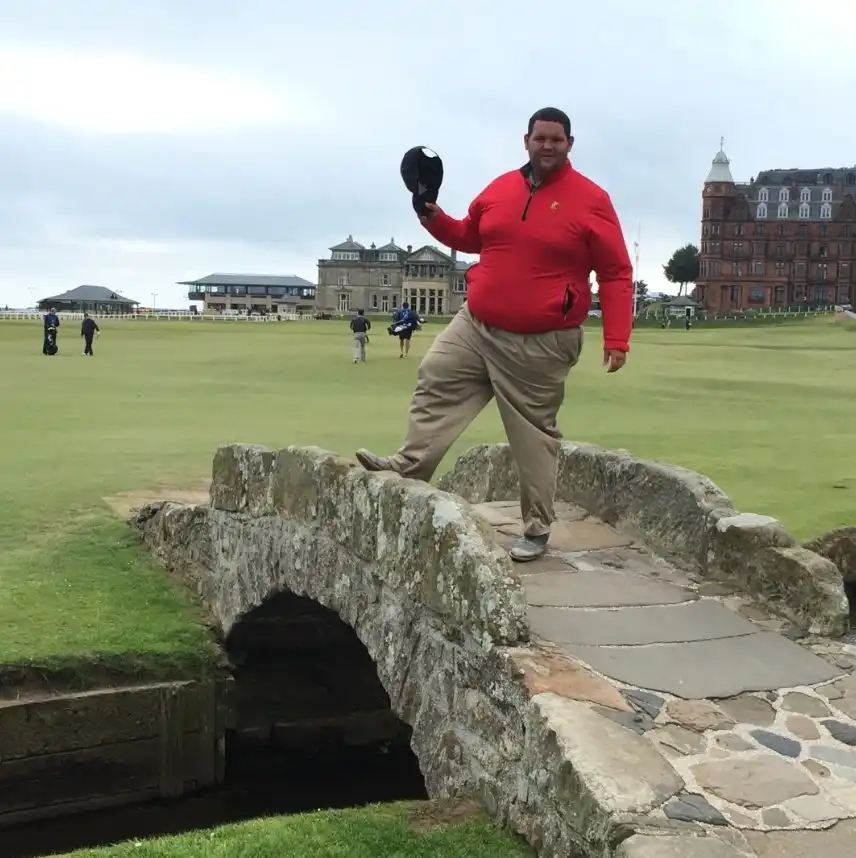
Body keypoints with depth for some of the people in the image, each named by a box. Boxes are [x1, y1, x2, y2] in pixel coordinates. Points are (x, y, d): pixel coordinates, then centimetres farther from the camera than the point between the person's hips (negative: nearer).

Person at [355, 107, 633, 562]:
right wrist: (433, 217, 4)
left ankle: (536, 530, 12)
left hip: (540, 345, -5)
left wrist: (616, 340, -17)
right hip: (475, 325, 5)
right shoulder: (499, 189, 6)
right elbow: (470, 238, 23)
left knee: (533, 433, 2)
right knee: (435, 381, 0)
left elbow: (616, 275, -10)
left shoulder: (591, 200, -9)